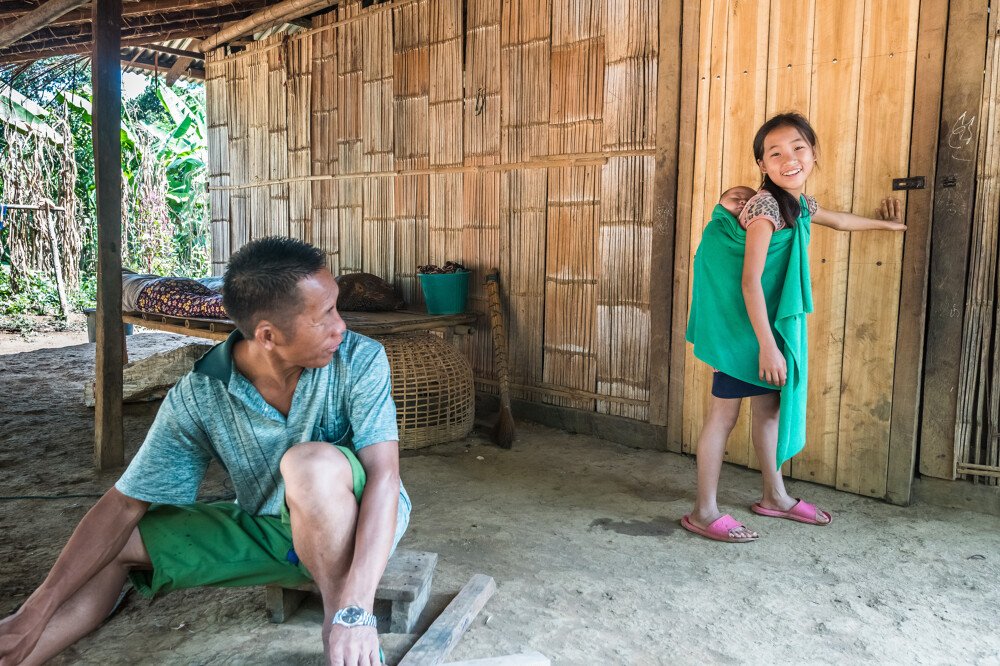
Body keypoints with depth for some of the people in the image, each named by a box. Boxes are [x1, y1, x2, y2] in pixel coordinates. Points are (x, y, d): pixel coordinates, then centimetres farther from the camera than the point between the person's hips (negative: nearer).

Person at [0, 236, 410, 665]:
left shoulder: (360, 360, -22)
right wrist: (35, 613, -16)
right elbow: (125, 504, -11)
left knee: (313, 462, -35)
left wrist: (354, 610, -41)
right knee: (121, 541, -4)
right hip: (268, 529, 4)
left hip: (356, 527, -3)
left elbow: (383, 475, -30)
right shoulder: (200, 395, -16)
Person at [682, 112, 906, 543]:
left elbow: (839, 221, 32)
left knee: (769, 407, 17)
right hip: (743, 324, -9)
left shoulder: (799, 205, 7)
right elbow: (750, 281, -24)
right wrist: (767, 345, -24)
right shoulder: (766, 206, -21)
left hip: (771, 320, 9)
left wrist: (885, 223, 48)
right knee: (724, 413, -3)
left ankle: (775, 497, 32)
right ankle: (704, 512, 7)